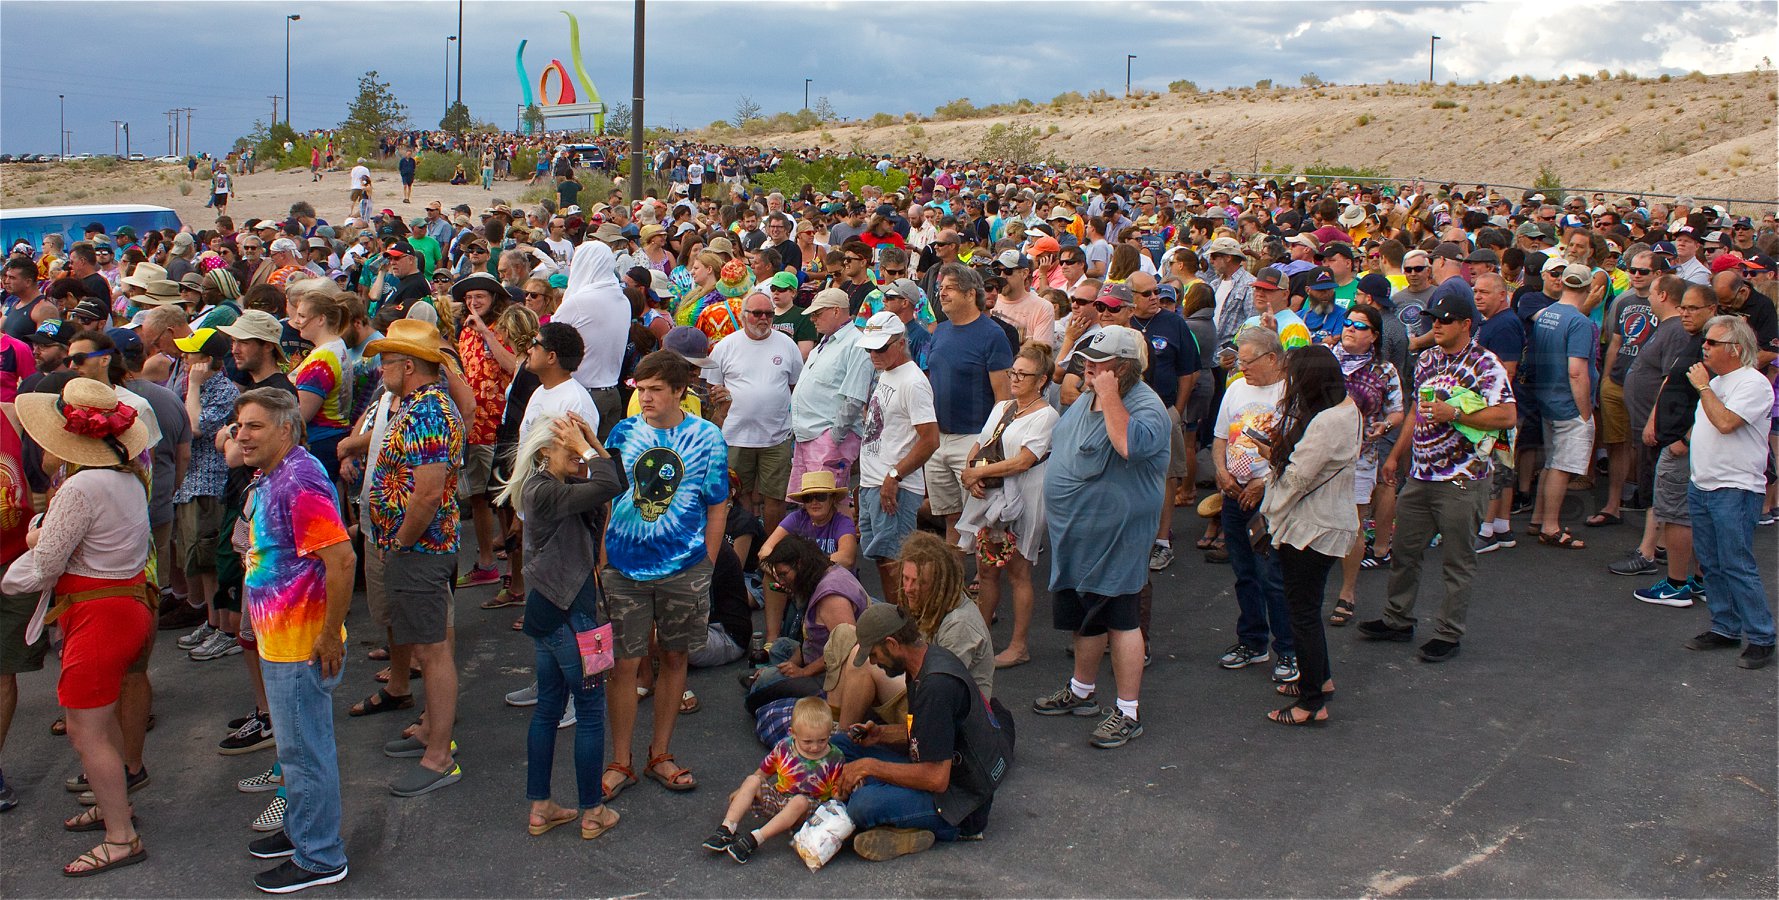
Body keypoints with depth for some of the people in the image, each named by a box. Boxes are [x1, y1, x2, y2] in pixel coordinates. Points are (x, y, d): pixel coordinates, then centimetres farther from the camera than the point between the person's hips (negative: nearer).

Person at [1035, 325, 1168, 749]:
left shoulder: (1147, 407, -18)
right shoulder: (1086, 400, 10)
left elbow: (1130, 444, -38)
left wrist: (1109, 397, -29)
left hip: (1116, 535, -9)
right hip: (1077, 534, 9)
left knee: (1120, 619, -1)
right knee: (1083, 615, 21)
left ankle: (1127, 713, 8)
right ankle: (1080, 692, 37)